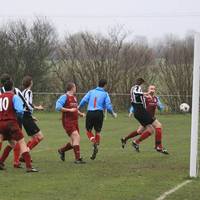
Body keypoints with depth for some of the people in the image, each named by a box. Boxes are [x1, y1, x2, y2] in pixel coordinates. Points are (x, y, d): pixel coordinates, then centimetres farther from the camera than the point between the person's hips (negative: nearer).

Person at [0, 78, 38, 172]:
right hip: (11, 122, -6)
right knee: (22, 143, -4)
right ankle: (28, 166, -15)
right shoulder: (14, 97, -3)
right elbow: (20, 110, -14)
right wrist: (20, 115, 7)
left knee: (12, 143, 25)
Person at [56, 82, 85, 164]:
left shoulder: (74, 98, 18)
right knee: (76, 137, -19)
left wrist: (80, 113, 13)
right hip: (68, 122, -9)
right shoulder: (64, 97, -9)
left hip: (75, 122, 9)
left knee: (74, 142, 8)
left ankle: (62, 150, 32)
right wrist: (69, 110, -22)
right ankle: (78, 158, -18)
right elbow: (58, 107, -19)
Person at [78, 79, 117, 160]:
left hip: (90, 113, 1)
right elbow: (108, 106, -2)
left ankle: (94, 142, -14)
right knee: (97, 132, 14)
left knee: (88, 130, 15)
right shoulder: (105, 94, 4)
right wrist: (113, 113, 15)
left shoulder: (91, 92, 10)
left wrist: (79, 107, 16)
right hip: (99, 113, -1)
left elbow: (84, 100, 0)